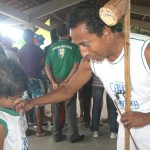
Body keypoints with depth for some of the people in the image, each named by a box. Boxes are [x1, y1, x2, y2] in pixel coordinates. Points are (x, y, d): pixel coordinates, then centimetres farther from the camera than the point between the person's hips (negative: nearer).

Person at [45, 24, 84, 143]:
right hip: (69, 81, -2)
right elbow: (76, 66, -11)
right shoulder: (73, 46, -4)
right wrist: (66, 81, -11)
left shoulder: (52, 47, 3)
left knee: (56, 109, 11)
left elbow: (47, 67, -1)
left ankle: (57, 135, 18)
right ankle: (73, 135, 11)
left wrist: (53, 82, -6)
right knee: (70, 108, 5)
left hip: (55, 82, 3)